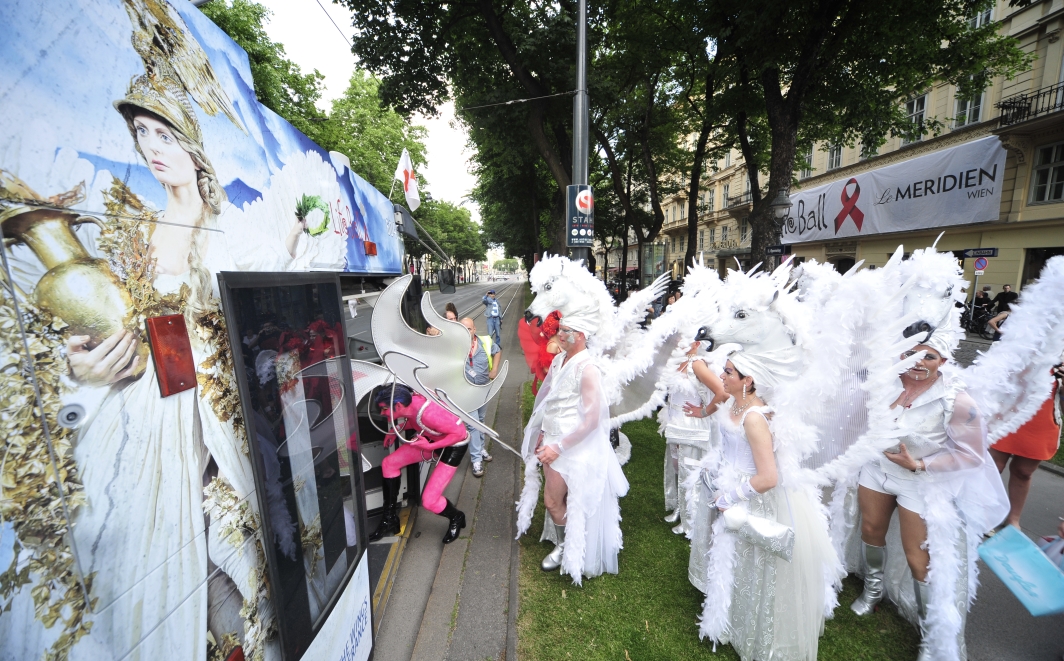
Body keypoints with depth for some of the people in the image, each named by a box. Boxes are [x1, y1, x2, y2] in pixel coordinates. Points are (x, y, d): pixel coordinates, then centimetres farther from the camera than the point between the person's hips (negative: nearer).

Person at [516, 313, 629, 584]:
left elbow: (592, 420, -23)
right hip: (552, 441, 7)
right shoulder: (558, 359, 3)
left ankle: (567, 549, 30)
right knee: (556, 498, 17)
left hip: (573, 447, -7)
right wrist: (543, 435, 8)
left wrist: (559, 447, -20)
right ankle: (563, 545, 40)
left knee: (553, 501, 3)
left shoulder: (587, 368, -22)